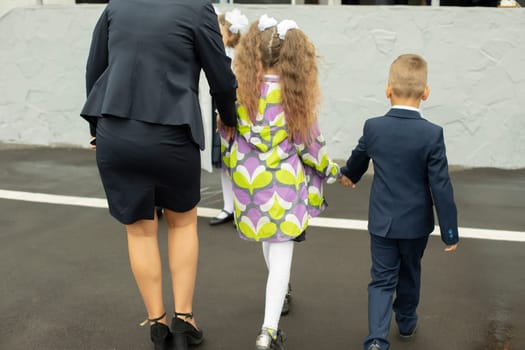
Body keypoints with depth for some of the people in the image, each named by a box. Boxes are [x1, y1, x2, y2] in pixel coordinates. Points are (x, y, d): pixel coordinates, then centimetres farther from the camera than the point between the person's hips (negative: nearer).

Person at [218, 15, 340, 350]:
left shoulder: (239, 89, -5)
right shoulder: (294, 91, -13)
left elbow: (226, 134, 3)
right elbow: (308, 141, -5)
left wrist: (234, 169, 21)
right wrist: (330, 169, 12)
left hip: (249, 179, 4)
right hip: (283, 181, -4)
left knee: (268, 240, 26)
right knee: (281, 253, -1)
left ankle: (281, 293, 49)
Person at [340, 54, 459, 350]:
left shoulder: (373, 127, -8)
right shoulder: (432, 134, -17)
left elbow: (359, 157, 14)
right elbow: (441, 187, -15)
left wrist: (349, 175, 39)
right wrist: (450, 233, -5)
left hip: (382, 222, 1)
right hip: (416, 223, -1)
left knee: (382, 279, 7)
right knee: (410, 275, 21)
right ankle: (407, 323, 41)